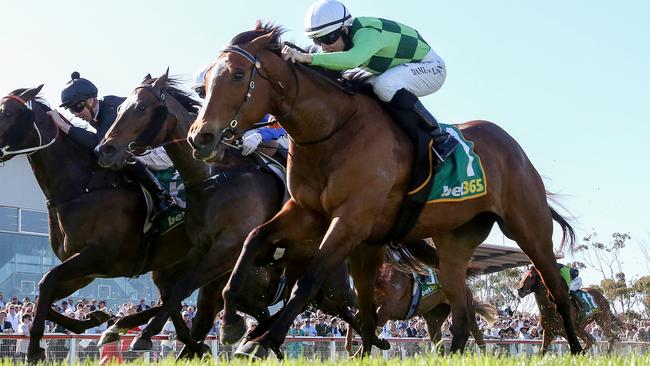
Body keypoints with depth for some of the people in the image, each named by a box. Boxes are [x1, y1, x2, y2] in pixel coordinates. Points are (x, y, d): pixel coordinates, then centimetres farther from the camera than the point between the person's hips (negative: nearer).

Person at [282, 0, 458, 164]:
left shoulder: (368, 34, -35)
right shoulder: (341, 39, -8)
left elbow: (351, 59, -56)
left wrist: (306, 57, -62)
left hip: (430, 67, -9)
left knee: (384, 85, -35)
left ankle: (440, 137, -23)